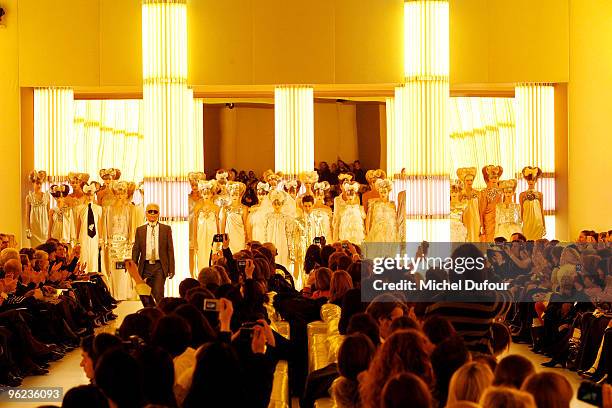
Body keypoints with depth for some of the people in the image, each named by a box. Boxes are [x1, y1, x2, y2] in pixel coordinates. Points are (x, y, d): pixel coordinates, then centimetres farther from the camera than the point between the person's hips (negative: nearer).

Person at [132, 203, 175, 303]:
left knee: (158, 294, -13)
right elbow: (136, 250, 10)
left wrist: (171, 269, -2)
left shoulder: (166, 229, 5)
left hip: (160, 266, -2)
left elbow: (170, 249, 3)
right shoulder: (140, 230, 10)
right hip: (146, 266, 2)